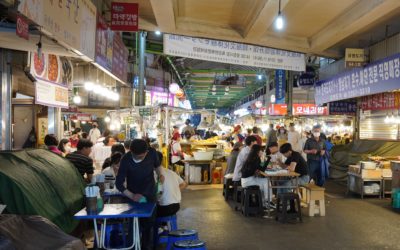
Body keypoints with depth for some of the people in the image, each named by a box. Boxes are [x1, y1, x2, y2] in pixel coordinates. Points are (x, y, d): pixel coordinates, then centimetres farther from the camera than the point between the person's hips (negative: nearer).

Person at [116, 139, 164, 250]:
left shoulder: (152, 153, -17)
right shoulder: (126, 160, -22)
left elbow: (157, 165, 8)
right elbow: (119, 183, -16)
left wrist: (160, 174, -10)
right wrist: (131, 196, -27)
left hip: (150, 195, 2)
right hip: (134, 197, -2)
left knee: (149, 224, 7)